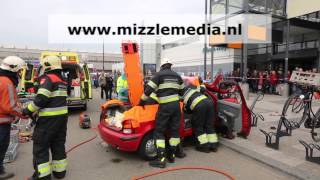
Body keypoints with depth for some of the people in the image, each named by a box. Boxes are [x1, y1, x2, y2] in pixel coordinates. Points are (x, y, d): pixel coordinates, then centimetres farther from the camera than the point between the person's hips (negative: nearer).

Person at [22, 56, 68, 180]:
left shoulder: (47, 78, -12)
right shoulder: (61, 79, 14)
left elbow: (41, 99, -21)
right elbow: (56, 99, 14)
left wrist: (29, 110, -5)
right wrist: (36, 111, 13)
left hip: (49, 118, -8)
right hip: (62, 115, 8)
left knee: (40, 146, 5)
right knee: (58, 144, 16)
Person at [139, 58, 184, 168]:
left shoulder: (159, 75, -2)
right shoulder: (177, 76, 15)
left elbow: (148, 89, -6)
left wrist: (142, 101, 5)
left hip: (165, 106, -6)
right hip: (176, 105, 6)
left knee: (159, 132, 1)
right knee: (174, 130, 13)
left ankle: (161, 159, -2)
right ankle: (172, 155, 22)